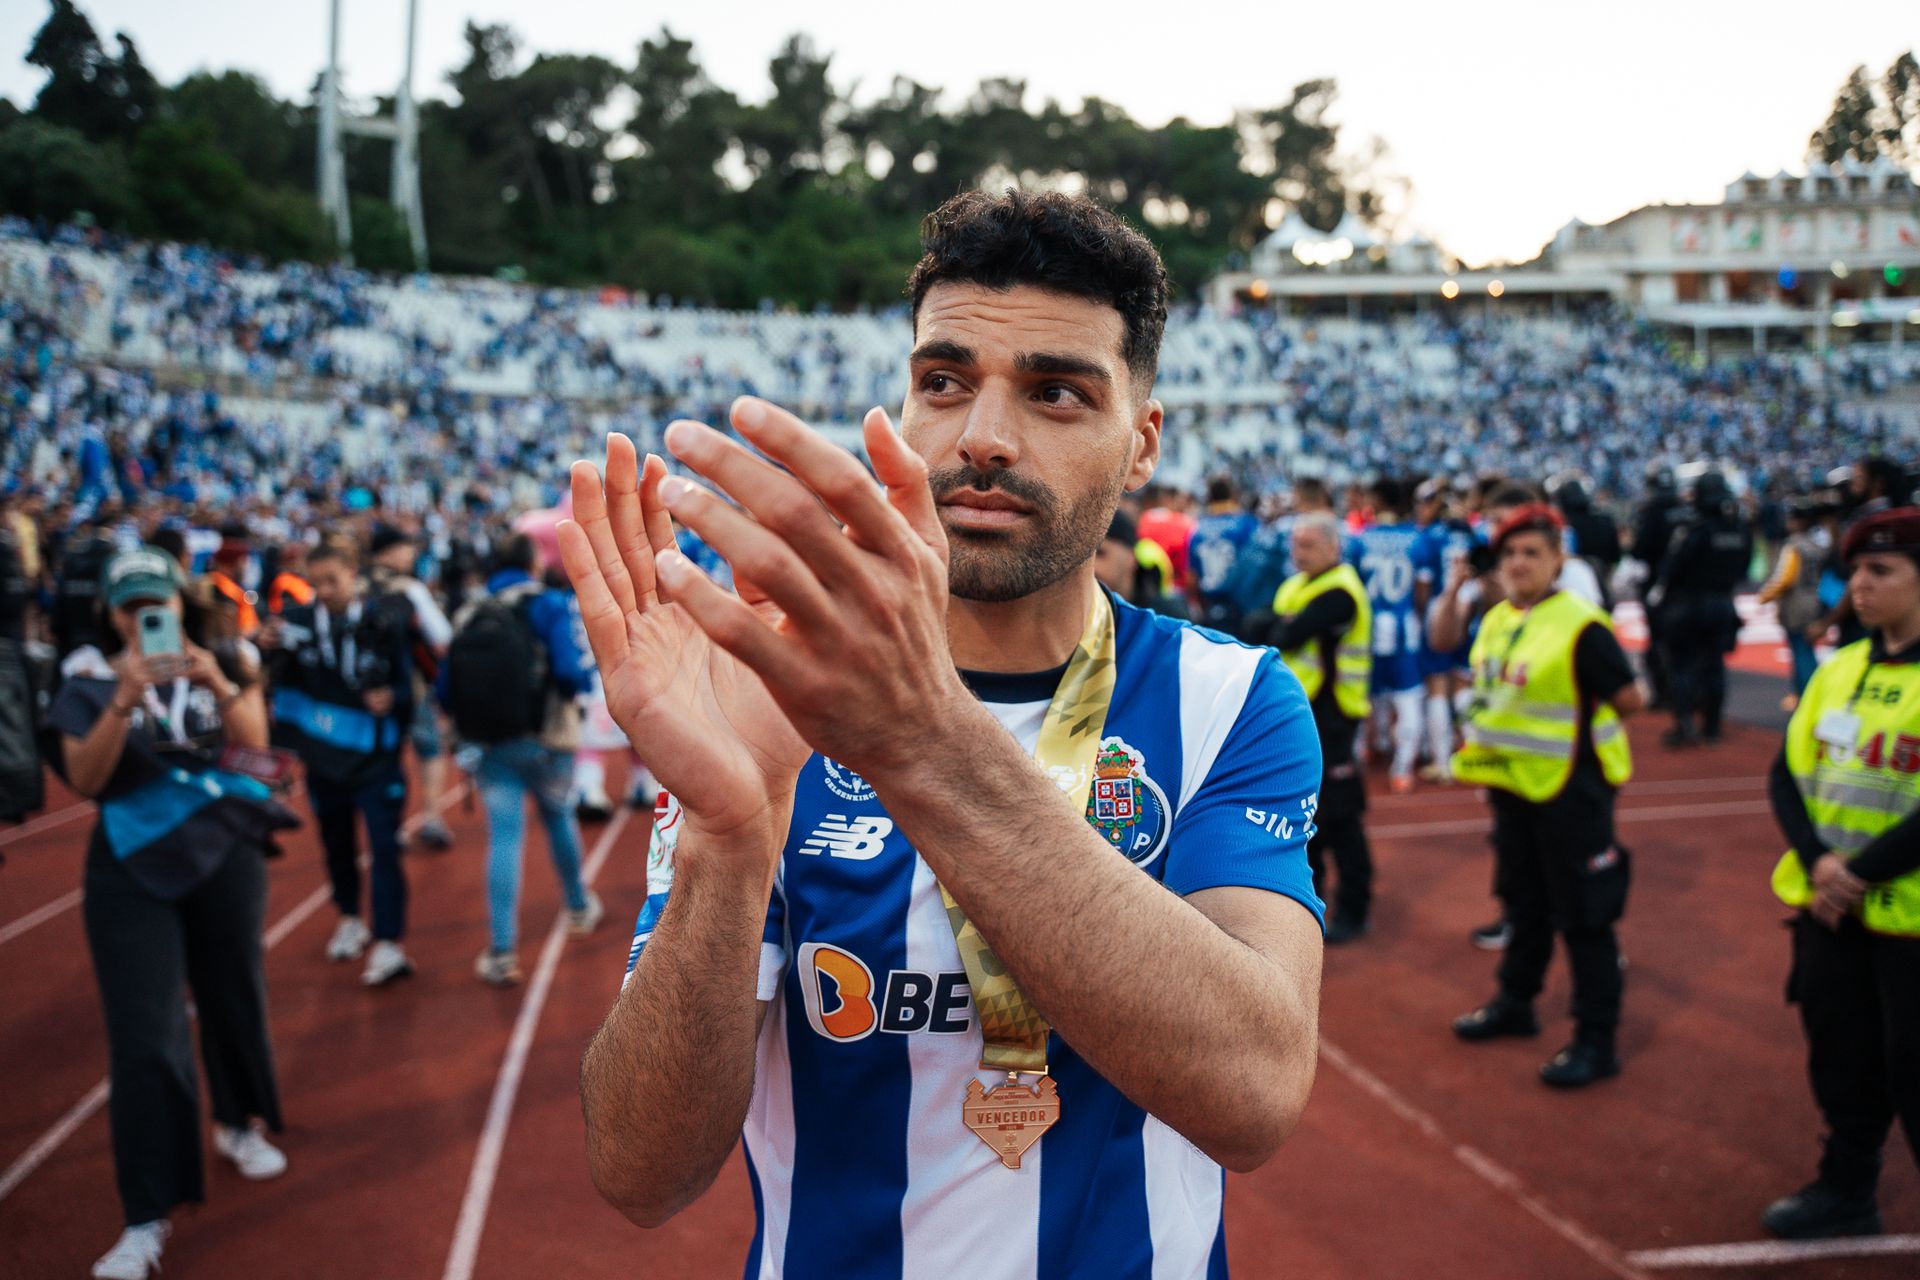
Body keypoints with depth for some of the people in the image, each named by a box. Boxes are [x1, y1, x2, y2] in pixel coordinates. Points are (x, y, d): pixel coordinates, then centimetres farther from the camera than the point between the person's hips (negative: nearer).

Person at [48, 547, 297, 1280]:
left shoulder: (218, 667, 5)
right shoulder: (90, 683, 0)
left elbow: (254, 742, -9)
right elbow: (83, 778, -12)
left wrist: (219, 685, -26)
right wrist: (125, 699, -25)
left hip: (225, 855, 2)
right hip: (133, 870, -2)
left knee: (233, 999, 15)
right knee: (144, 1040, -6)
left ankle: (237, 1124, 41)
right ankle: (146, 1218, -3)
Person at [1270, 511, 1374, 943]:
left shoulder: (1338, 593, -17)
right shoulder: (1296, 586, 13)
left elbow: (1286, 638, -23)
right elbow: (1271, 634, 8)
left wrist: (1273, 632, -4)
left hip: (1329, 715, -9)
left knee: (1338, 815, -4)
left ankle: (1353, 911, 6)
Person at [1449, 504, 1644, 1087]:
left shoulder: (1581, 625, -18)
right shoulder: (1495, 620, 6)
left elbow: (1628, 698, -16)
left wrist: (1579, 725, -3)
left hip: (1569, 787, -8)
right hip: (1511, 783, 8)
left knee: (1583, 914, 2)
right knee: (1522, 901, 22)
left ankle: (1596, 1041, 12)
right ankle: (1515, 1004, 38)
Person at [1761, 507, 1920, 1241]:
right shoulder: (1839, 669, 8)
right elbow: (1788, 773, 6)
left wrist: (1861, 871, -19)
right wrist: (1816, 859, -10)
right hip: (1829, 904, 6)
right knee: (1840, 1056, 17)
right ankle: (1847, 1190, 34)